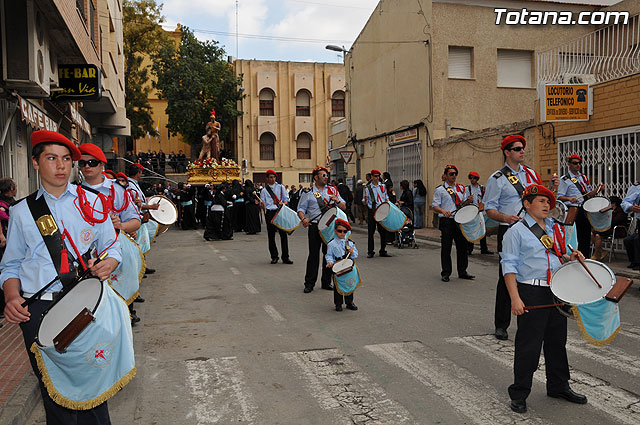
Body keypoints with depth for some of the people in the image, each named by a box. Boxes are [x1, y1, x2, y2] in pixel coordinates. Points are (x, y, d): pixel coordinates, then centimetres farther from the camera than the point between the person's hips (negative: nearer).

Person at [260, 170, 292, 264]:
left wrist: (284, 203, -11)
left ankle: (285, 257, 2)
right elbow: (263, 205, 7)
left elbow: (286, 199, 11)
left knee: (283, 234, -3)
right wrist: (262, 204, -17)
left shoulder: (281, 187, 13)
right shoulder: (264, 191, 10)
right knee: (271, 236, 3)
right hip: (270, 213, 0)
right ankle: (274, 257, 13)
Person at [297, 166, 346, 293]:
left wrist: (337, 201, -8)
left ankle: (326, 282, 18)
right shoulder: (308, 192, 4)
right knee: (313, 254, -1)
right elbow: (301, 209, 3)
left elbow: (344, 207, 12)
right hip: (315, 227, -3)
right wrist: (303, 219, -16)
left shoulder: (332, 190, 12)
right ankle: (309, 283, 7)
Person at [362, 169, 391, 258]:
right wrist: (365, 199, -22)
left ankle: (383, 251, 14)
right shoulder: (367, 188, 0)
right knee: (370, 232, 1)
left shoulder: (383, 186, 10)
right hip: (372, 211, -3)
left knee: (383, 231, 4)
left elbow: (386, 197, 21)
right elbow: (364, 202, 0)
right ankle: (370, 252, 8)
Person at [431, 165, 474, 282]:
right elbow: (435, 205, -3)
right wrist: (443, 211, -22)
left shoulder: (462, 188, 15)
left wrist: (468, 201, -3)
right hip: (446, 221, -4)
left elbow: (463, 205, 18)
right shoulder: (439, 190, 1)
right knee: (446, 247, 0)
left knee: (462, 246, 7)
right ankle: (445, 273, 10)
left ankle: (462, 272, 19)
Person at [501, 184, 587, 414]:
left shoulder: (555, 228, 15)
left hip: (557, 292, 7)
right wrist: (515, 298, -18)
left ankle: (559, 386, 35)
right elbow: (509, 266, -11)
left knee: (557, 340, 17)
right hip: (531, 293, -7)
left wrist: (570, 257, 1)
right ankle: (519, 394, 12)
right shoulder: (516, 231, -6)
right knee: (528, 345, -2)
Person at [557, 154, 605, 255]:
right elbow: (559, 196, -10)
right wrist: (569, 198, -27)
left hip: (585, 210, 6)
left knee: (586, 235, 7)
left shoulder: (583, 177, 18)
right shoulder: (565, 179, -3)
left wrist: (598, 189, 4)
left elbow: (589, 194, 21)